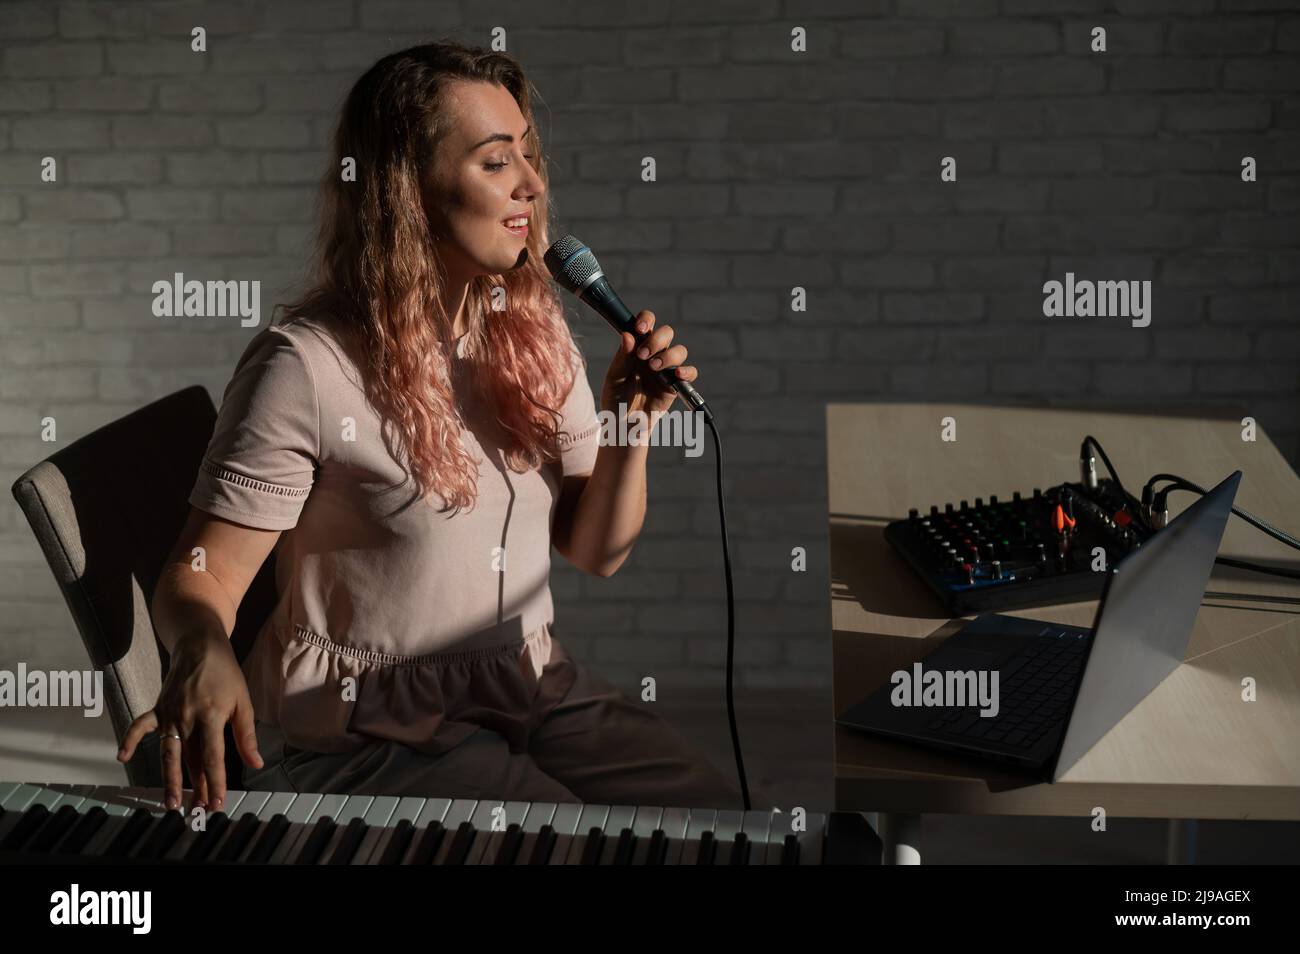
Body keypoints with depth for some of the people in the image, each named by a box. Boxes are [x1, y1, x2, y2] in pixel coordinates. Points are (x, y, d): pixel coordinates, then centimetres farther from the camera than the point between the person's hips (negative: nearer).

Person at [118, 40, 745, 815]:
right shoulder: (308, 366, -18)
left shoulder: (535, 329, 3)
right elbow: (205, 572, -15)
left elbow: (594, 550, 6)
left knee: (719, 815, -6)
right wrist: (203, 655, -38)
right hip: (366, 731, -6)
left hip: (534, 687, 6)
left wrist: (632, 427, -12)